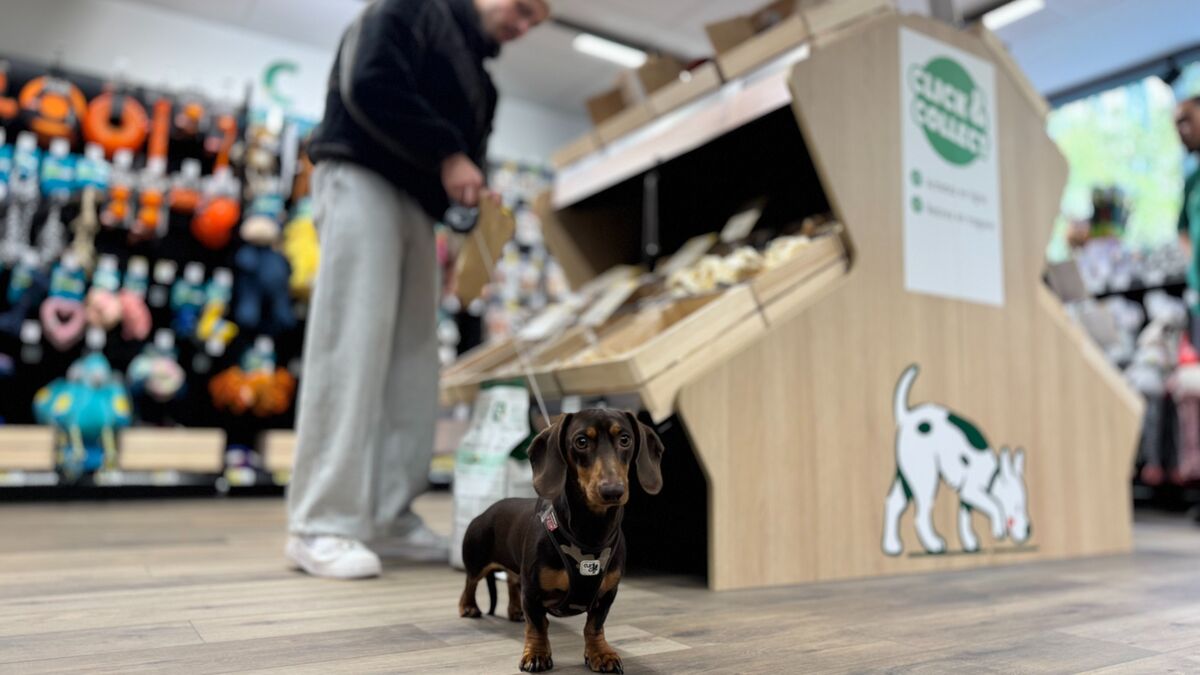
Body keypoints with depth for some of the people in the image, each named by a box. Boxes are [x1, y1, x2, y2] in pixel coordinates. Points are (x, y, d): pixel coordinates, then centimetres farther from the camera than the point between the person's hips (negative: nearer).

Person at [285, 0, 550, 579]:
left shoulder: (475, 70, 26)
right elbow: (368, 85, -16)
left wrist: (469, 184, 0)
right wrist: (446, 155, -17)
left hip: (416, 202, 9)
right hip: (362, 182, -9)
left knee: (412, 360, 0)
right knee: (352, 349, -15)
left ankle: (388, 519, 3)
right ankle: (319, 528, -12)